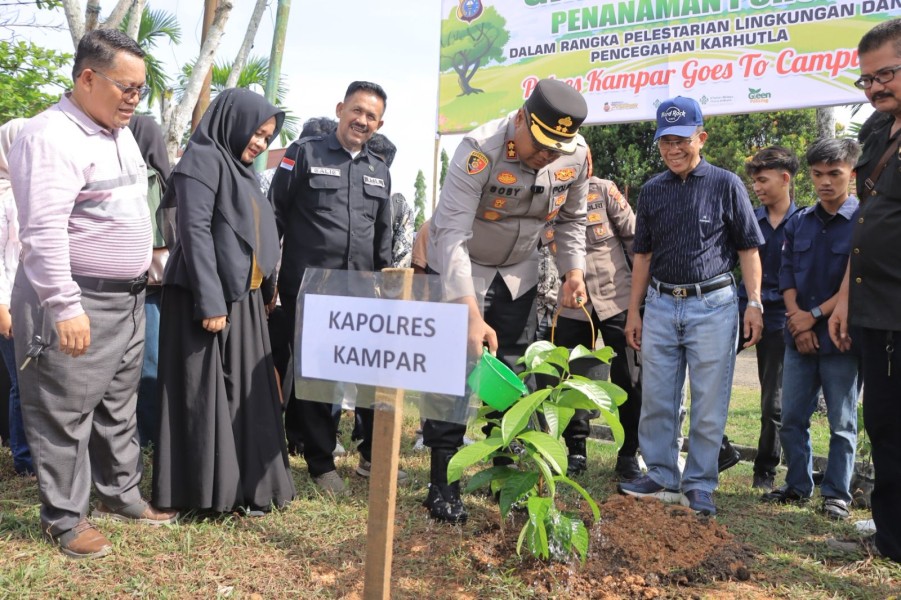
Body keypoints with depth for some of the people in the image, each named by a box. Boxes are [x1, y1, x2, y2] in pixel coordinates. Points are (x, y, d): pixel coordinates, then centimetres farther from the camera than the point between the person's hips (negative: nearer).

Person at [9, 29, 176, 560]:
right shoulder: (51, 137, -18)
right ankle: (64, 519, 16)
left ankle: (121, 494, 32)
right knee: (66, 415, 3)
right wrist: (64, 307, -27)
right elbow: (44, 232, -25)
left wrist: (141, 262, 21)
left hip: (127, 298, 9)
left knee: (119, 406, 18)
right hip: (75, 303, -9)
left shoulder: (120, 133, 12)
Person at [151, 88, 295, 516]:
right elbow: (195, 232, -18)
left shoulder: (241, 169, 17)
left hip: (242, 297, 9)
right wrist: (210, 303, -23)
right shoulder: (203, 160, -10)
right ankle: (209, 489, 7)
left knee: (243, 391, 11)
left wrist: (263, 288, 14)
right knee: (206, 392, -2)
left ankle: (241, 482, 21)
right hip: (206, 298, -9)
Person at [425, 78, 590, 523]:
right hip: (460, 271, -5)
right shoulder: (480, 150, -32)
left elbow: (571, 218, 6)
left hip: (518, 273, 5)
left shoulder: (577, 155, -14)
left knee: (514, 372, 9)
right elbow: (452, 234, -37)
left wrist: (573, 271, -7)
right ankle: (442, 483, 0)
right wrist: (471, 313, -45)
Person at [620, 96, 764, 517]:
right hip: (660, 305, 4)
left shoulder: (726, 185, -1)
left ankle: (699, 486, 14)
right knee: (656, 400, 7)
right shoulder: (652, 191, 10)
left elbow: (748, 248, 1)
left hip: (713, 306, -4)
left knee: (709, 404, 2)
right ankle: (661, 478, 20)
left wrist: (754, 303, -6)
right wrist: (634, 311, 11)